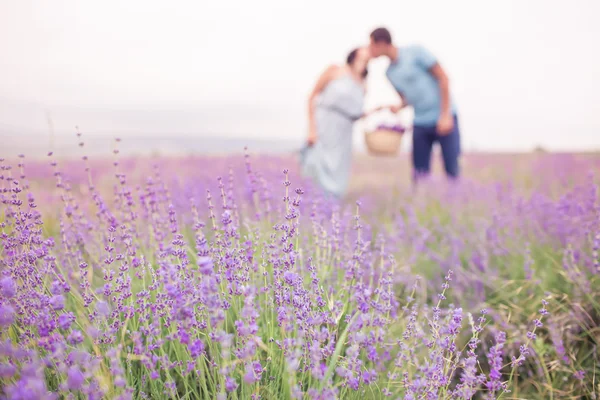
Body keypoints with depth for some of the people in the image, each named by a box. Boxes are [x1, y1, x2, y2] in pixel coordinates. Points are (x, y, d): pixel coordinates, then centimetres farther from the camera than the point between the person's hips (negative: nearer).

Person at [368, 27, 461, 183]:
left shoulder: (415, 52, -8)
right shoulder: (390, 72, 9)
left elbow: (443, 78, -8)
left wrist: (445, 115, -14)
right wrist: (399, 106, -7)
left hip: (444, 118, -5)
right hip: (420, 123, 6)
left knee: (453, 171, -8)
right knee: (419, 175, 2)